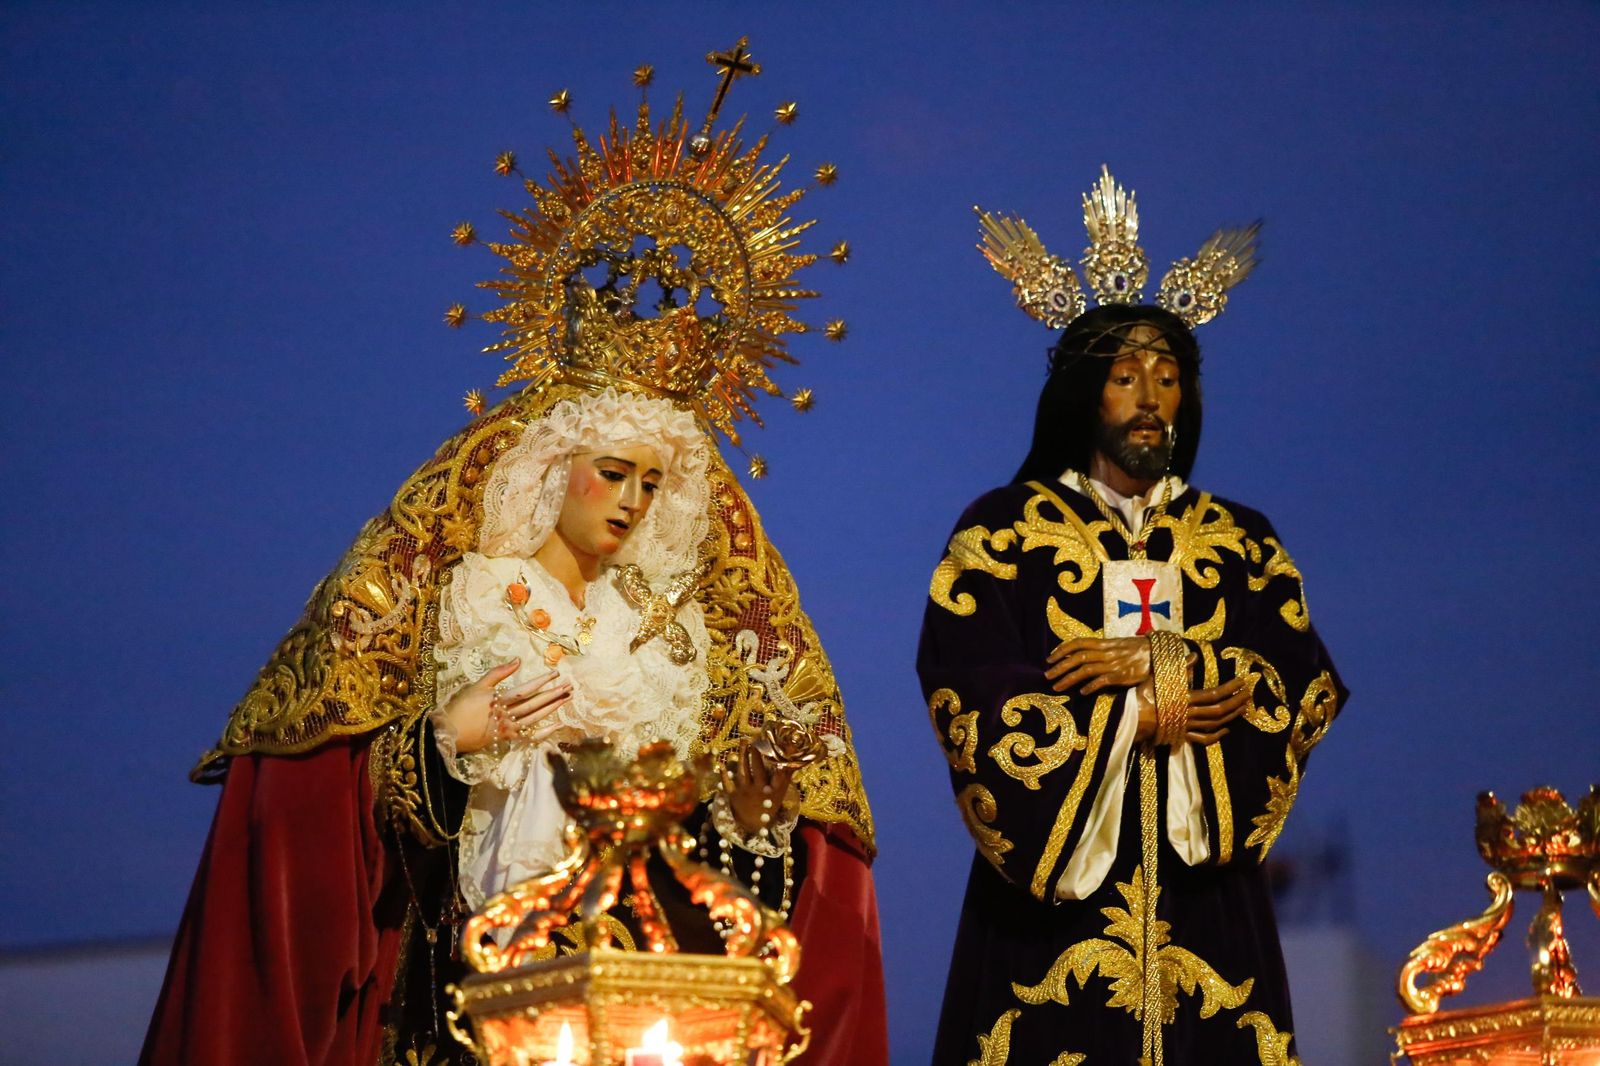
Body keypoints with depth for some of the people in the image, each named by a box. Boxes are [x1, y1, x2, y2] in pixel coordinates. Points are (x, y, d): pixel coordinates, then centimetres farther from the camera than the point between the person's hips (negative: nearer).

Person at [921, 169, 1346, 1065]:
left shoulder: (1242, 543, 15)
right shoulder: (1006, 529, 7)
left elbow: (1309, 686, 2)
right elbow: (969, 687, -7)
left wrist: (1158, 662, -10)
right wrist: (1145, 719, -8)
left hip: (1203, 883, 2)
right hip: (1056, 870, -2)